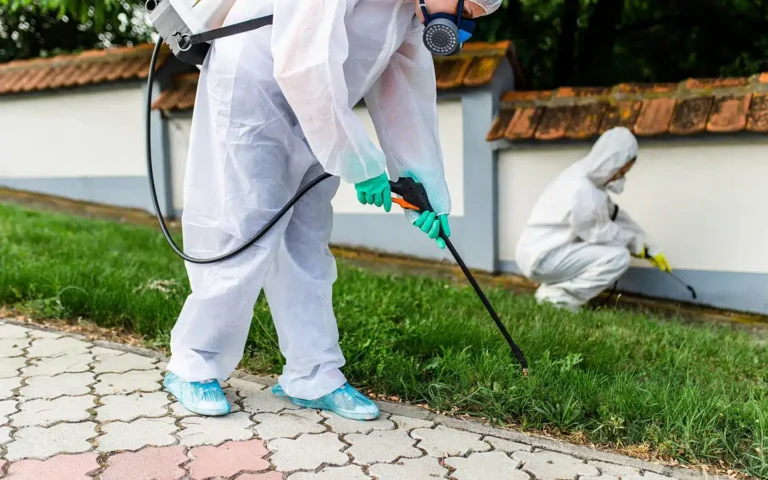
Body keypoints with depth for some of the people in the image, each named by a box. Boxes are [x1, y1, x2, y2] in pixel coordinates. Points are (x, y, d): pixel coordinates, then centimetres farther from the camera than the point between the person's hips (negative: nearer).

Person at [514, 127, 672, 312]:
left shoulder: (589, 176, 4)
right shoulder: (581, 189, -26)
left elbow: (613, 214, 13)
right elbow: (600, 232, -14)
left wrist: (649, 248, 13)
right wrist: (635, 242, 4)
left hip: (547, 249, 10)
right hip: (541, 258, -10)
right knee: (619, 256, -14)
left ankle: (556, 286, 11)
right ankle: (556, 296, -8)